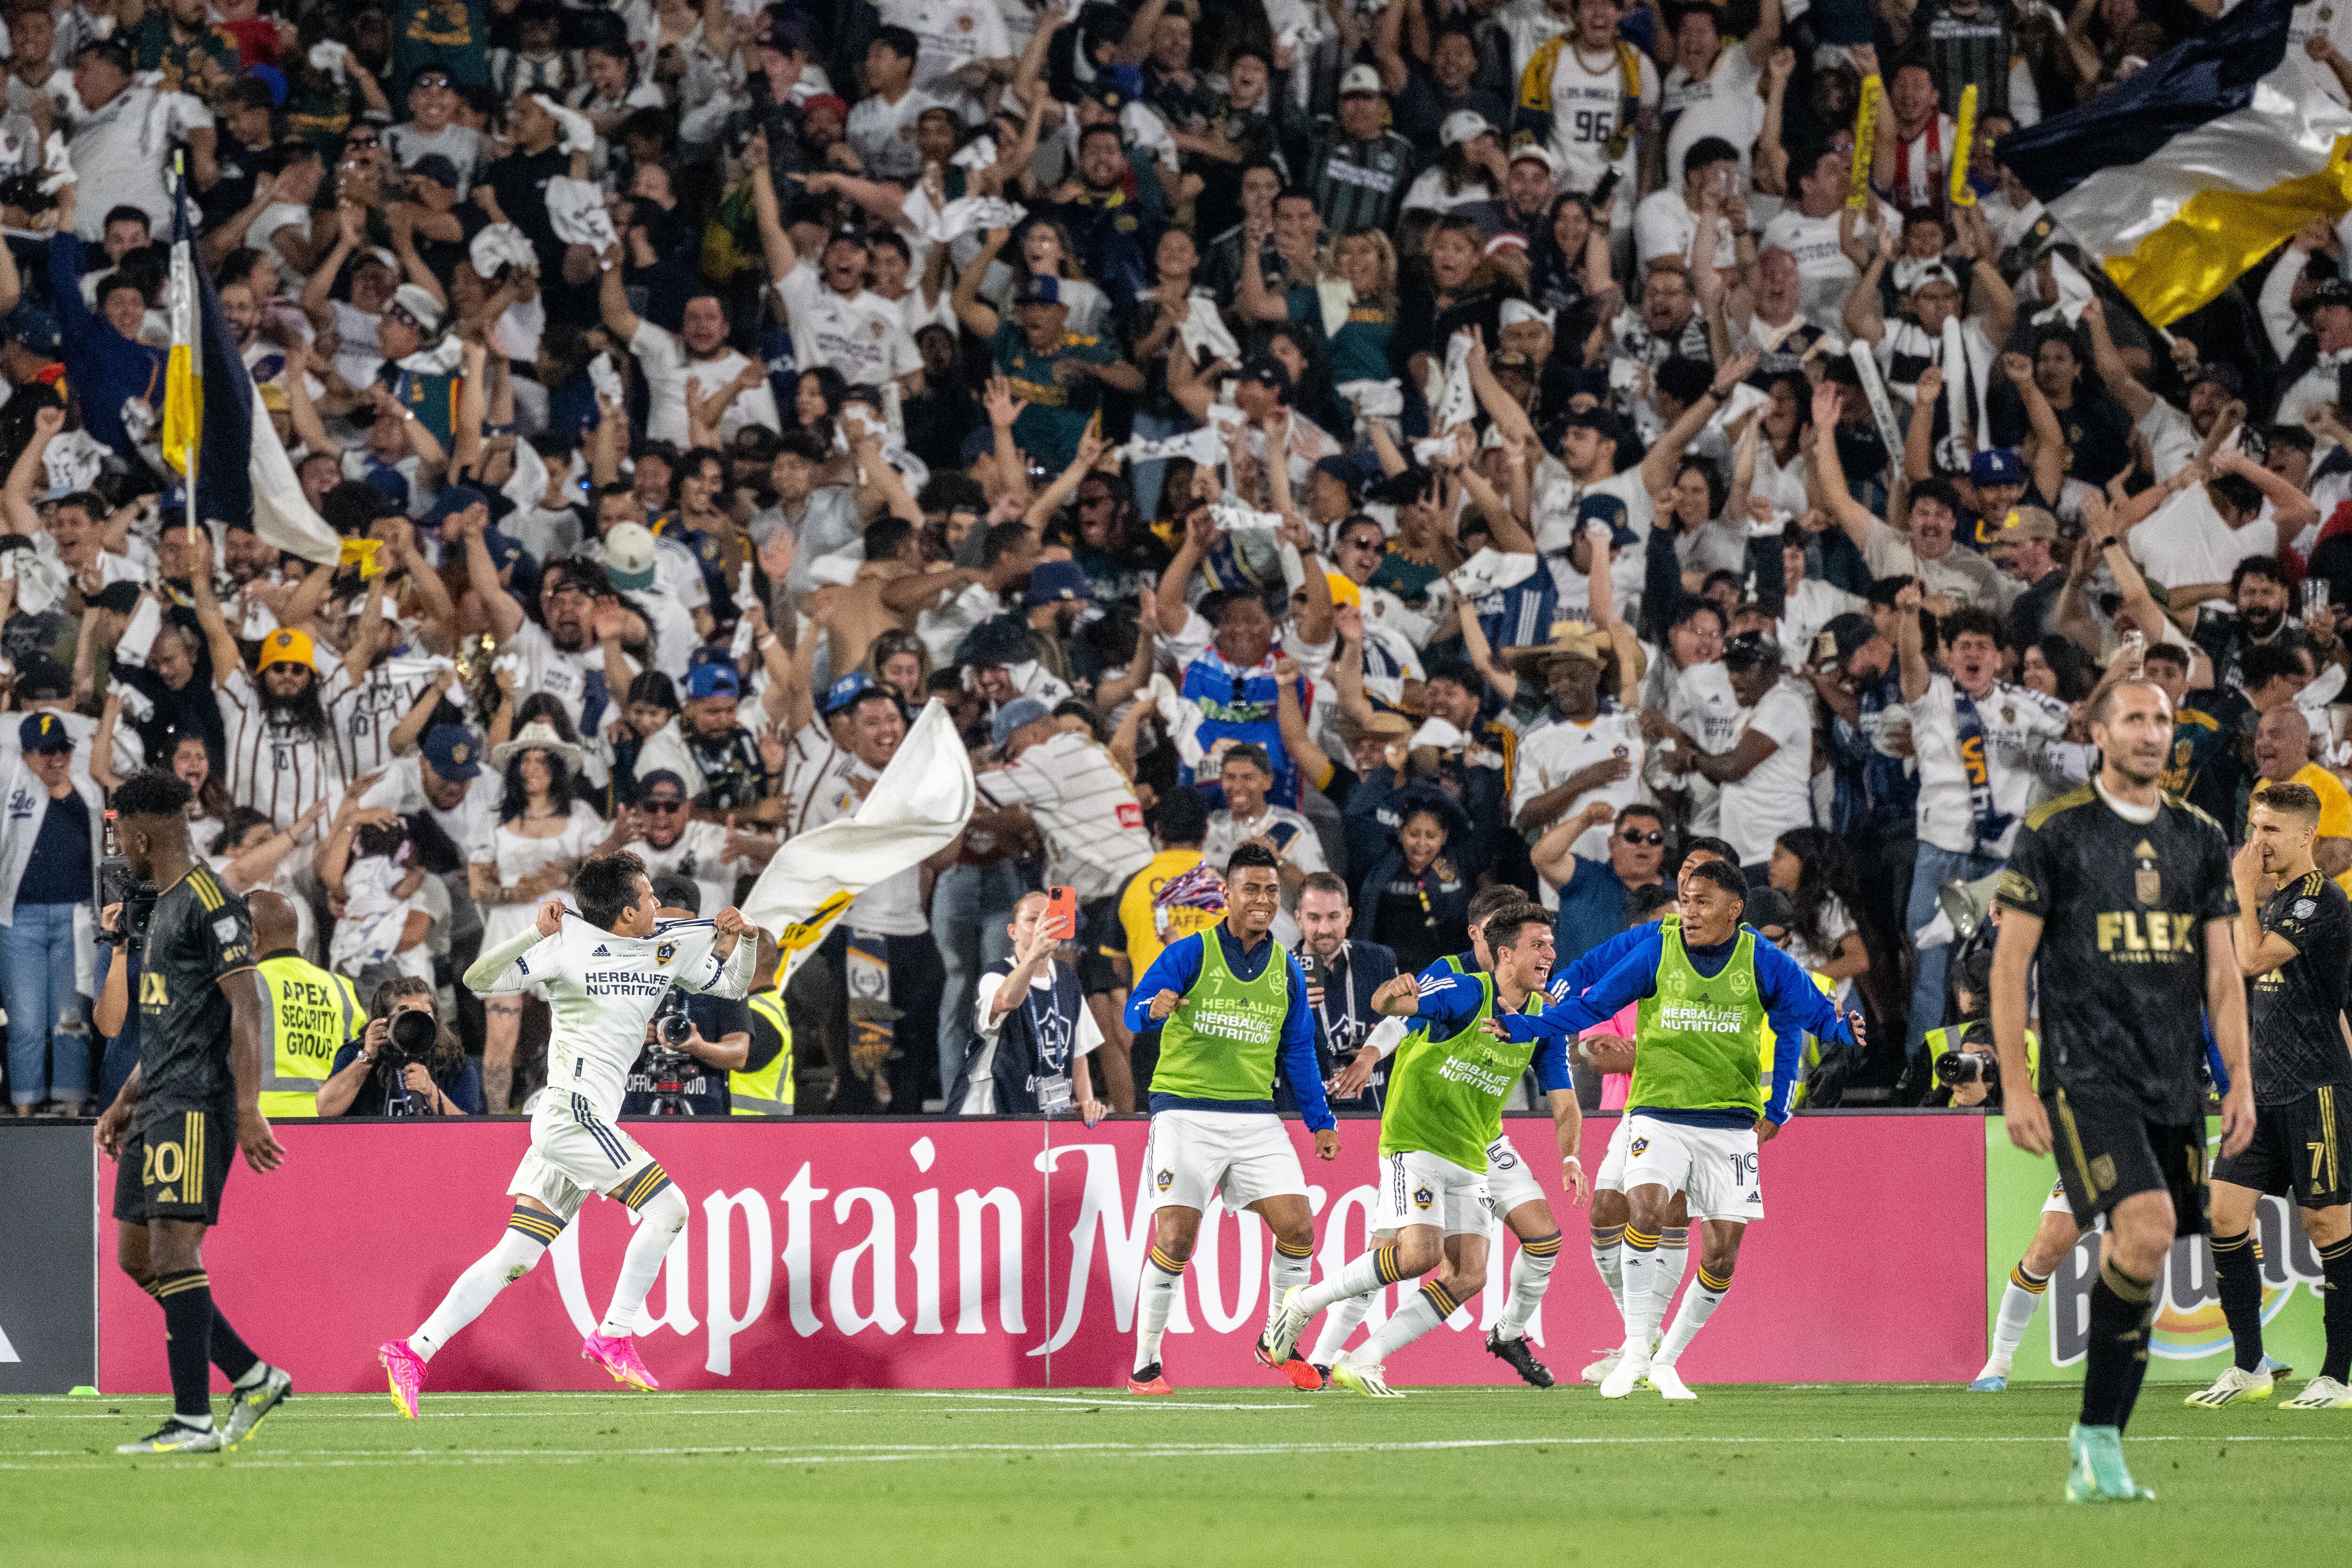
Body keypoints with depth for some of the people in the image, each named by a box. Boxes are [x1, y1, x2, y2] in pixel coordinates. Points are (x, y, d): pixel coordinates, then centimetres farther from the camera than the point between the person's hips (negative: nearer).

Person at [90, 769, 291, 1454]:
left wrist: (249, 1108, -22)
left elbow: (245, 1007, -16)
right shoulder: (165, 906, 20)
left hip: (196, 1106, -10)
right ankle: (252, 1378, 14)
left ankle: (194, 1420, -13)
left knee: (174, 1246, -14)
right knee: (137, 1256, 9)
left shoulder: (210, 903, -11)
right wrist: (124, 1102, 26)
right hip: (157, 1106, 10)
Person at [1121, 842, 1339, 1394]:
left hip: (1255, 1117, 4)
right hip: (1186, 1114, -4)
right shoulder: (1190, 954, -4)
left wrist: (1320, 1121, 15)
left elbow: (1299, 1053, 19)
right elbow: (1135, 1011, -15)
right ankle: (1145, 1364, 3)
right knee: (1175, 1240, -10)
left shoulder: (1286, 971, 11)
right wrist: (1155, 1008, -38)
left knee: (1298, 1228, -6)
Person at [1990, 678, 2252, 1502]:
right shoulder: (2053, 832, -1)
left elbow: (2221, 974, 16)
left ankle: (2094, 1450, 12)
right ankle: (2099, 1438, -15)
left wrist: (2240, 1081, 7)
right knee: (2147, 1226, -23)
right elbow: (2009, 963, -1)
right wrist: (2015, 1087, -8)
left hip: (2176, 1084, 5)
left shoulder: (2200, 839, 13)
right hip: (2086, 1076, -5)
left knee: (2139, 1263, 4)